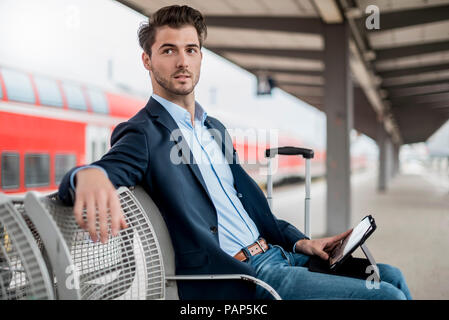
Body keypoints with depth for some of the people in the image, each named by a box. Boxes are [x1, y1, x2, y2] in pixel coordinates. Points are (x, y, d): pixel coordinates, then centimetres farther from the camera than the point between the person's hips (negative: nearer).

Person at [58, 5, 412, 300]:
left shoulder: (215, 129, 18)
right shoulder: (143, 133, -6)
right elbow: (113, 167, -27)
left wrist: (301, 242, 8)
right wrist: (89, 176, -52)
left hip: (275, 255, 8)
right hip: (238, 278, -8)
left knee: (391, 276, 7)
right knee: (387, 296, -15)